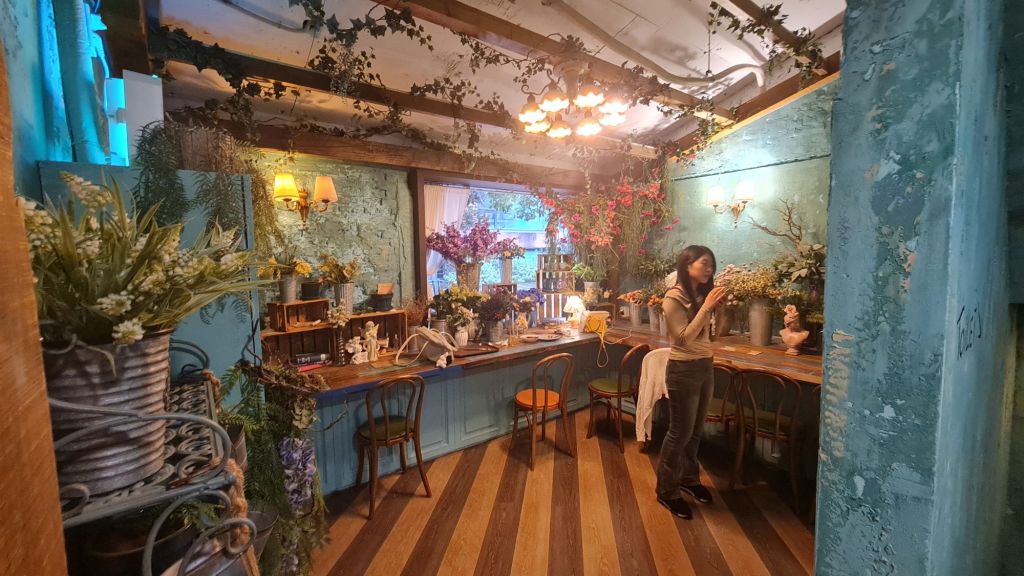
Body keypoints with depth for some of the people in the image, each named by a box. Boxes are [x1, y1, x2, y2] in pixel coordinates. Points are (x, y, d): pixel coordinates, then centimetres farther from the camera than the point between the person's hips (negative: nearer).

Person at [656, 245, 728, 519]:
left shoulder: (702, 294, 6)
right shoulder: (674, 298, -15)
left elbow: (716, 333, 13)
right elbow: (685, 338, -22)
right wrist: (706, 306, -23)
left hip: (705, 367, 7)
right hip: (683, 370, -7)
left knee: (695, 431, 19)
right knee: (680, 432, 3)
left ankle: (689, 478, 39)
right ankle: (667, 491, 19)